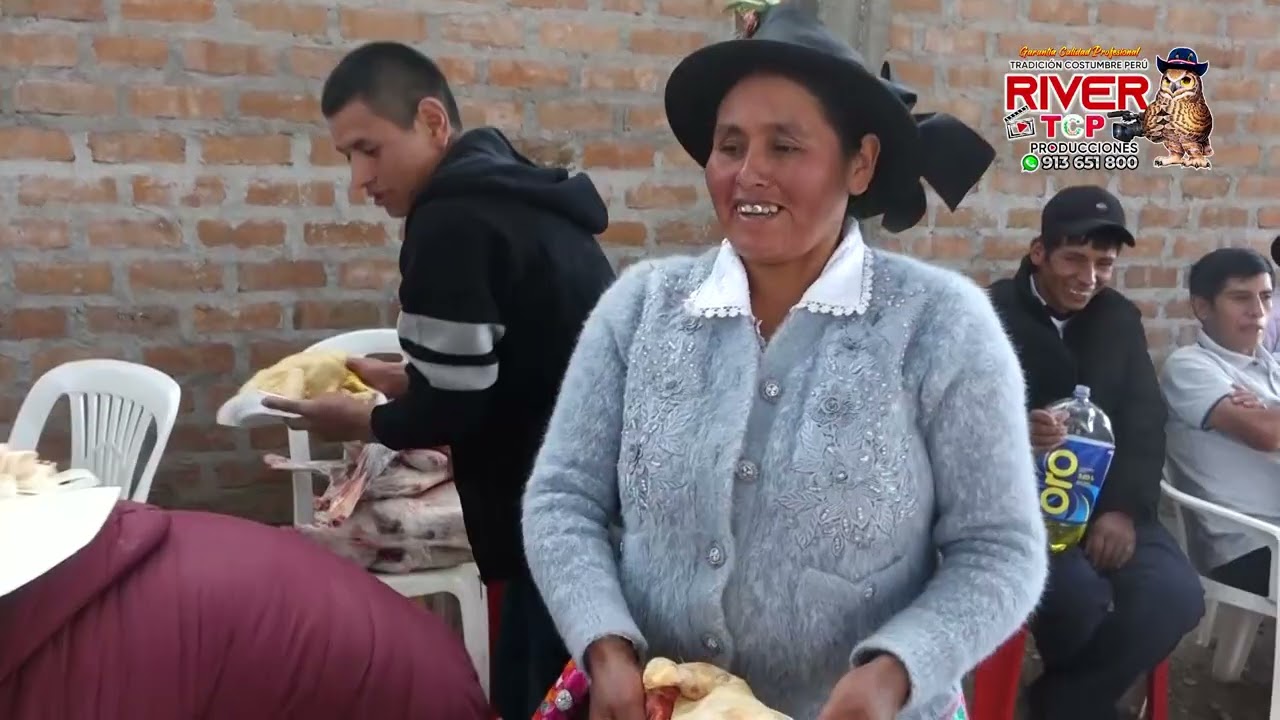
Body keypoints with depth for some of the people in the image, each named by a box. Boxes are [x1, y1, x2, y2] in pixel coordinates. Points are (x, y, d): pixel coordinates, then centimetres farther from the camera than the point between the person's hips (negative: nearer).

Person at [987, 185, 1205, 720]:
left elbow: (1146, 419, 7)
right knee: (1080, 595, -29)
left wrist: (1124, 507, -9)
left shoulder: (1120, 318, 12)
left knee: (1176, 594, -19)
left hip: (1102, 499, 5)